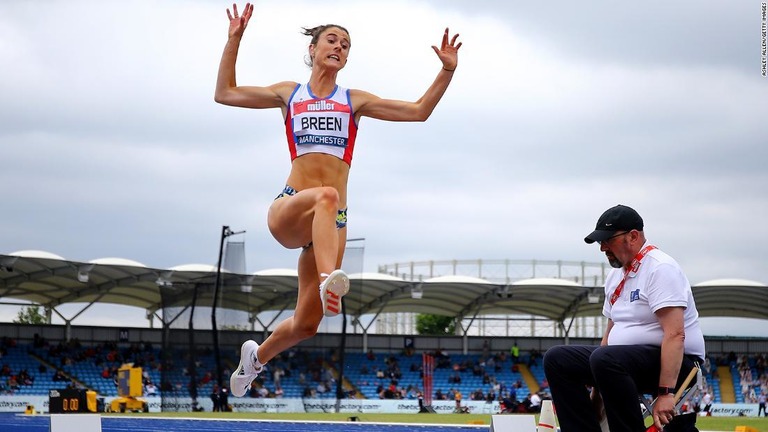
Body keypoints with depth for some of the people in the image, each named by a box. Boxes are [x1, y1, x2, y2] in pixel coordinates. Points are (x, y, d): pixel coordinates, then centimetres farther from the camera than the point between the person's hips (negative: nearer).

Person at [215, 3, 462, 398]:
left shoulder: (354, 101, 16)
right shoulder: (289, 94, 15)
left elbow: (418, 111, 13)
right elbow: (225, 93, 13)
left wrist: (447, 71, 3)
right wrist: (234, 40, 5)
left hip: (331, 222, 3)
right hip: (288, 210, -2)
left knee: (306, 323, 0)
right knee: (326, 196, -40)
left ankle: (257, 355, 29)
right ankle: (328, 278, -61)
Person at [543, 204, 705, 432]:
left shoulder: (661, 268, -14)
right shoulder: (615, 276, 15)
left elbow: (675, 335, -24)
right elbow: (611, 333, 21)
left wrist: (666, 393, -31)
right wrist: (595, 394, 15)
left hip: (675, 364, -9)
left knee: (605, 359, -35)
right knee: (557, 358, -1)